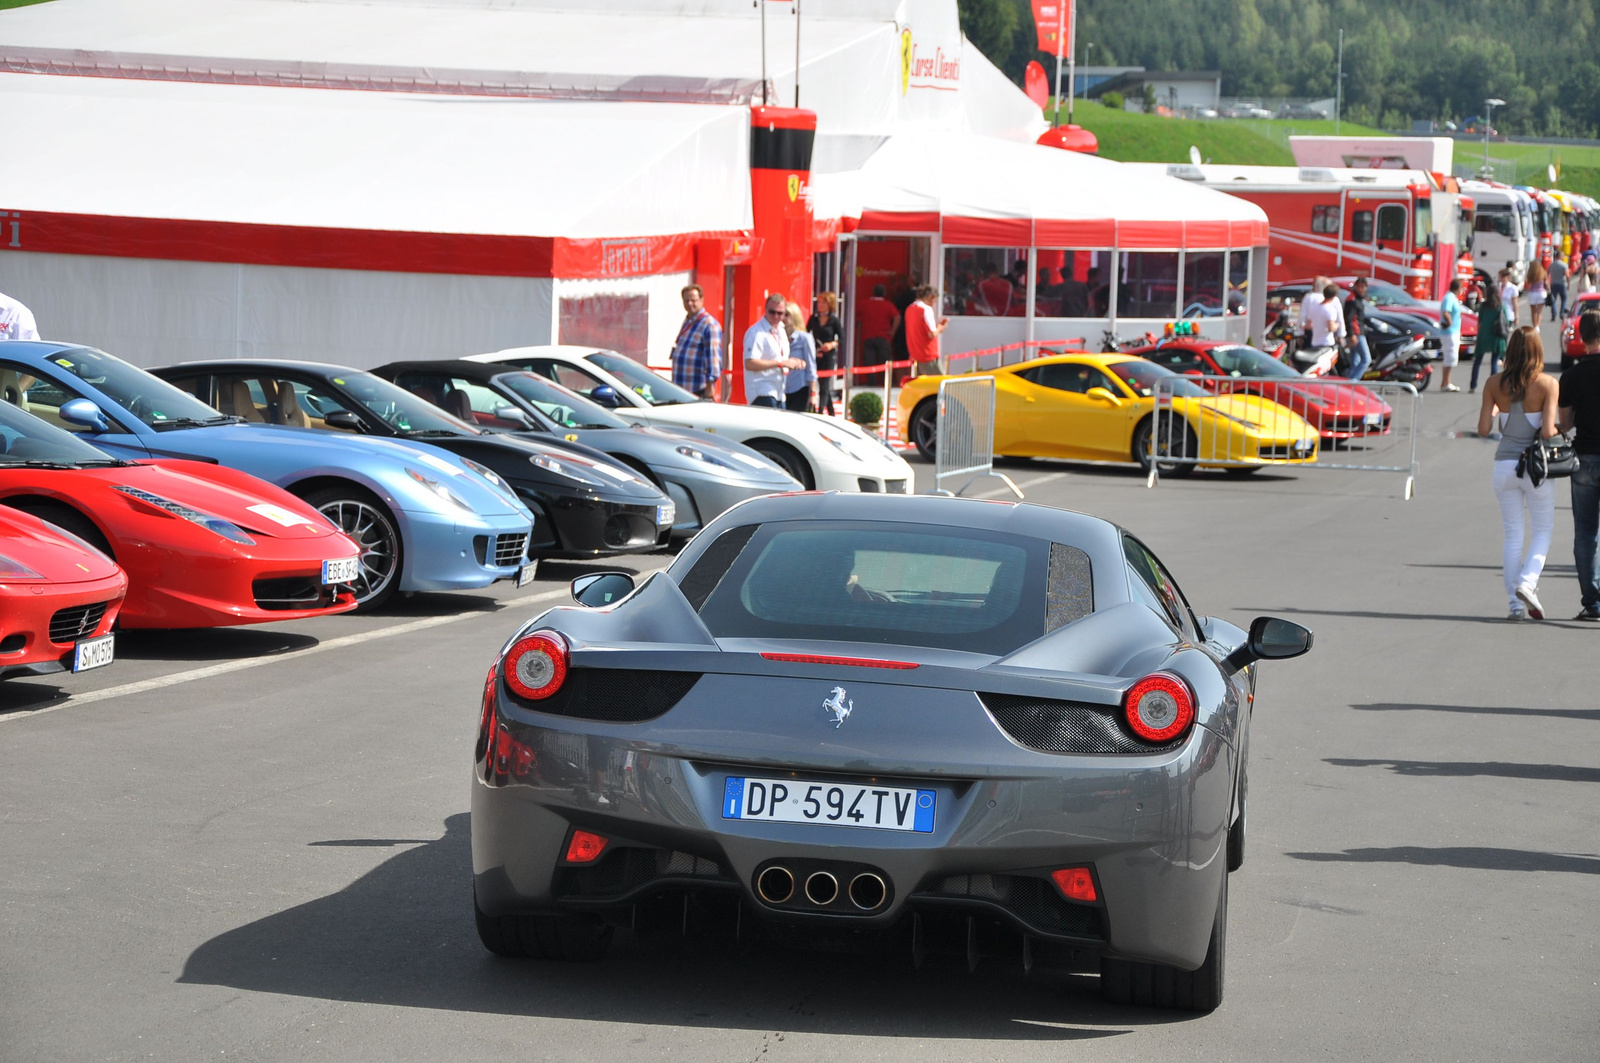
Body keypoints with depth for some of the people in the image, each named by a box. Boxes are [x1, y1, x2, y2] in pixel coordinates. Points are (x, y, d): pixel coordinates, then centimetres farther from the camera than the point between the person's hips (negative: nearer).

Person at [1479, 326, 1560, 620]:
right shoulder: (1547, 384, -10)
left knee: (1512, 535, 10)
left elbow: (1483, 429, -2)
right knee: (1543, 530, 12)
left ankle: (1515, 602, 6)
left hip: (1504, 464, 3)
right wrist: (1557, 431, 6)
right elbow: (1547, 432, -16)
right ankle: (1527, 582, -11)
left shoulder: (1494, 384, -2)